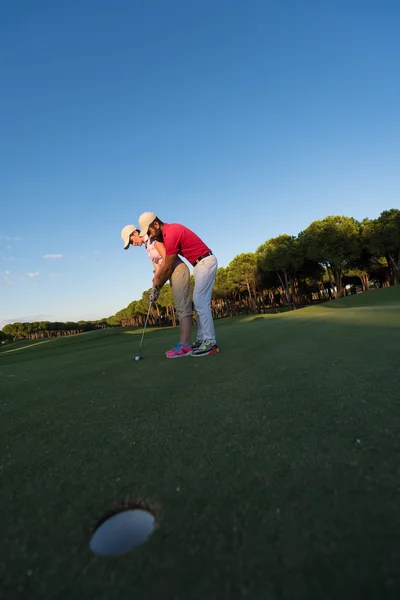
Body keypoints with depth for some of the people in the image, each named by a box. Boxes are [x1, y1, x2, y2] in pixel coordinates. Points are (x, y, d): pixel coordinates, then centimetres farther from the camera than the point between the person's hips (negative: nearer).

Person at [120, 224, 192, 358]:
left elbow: (166, 258, -17)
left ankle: (185, 346, -13)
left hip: (178, 270, -10)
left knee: (182, 308, -13)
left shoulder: (153, 237, -9)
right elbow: (157, 266, 13)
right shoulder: (147, 246, 19)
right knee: (181, 308, 4)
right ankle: (184, 344, 5)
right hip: (173, 273, 10)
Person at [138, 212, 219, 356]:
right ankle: (201, 339, 11)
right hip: (202, 263, 10)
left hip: (206, 262, -10)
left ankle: (210, 343, -10)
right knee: (199, 302, 8)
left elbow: (168, 268, -12)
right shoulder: (169, 230, 12)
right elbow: (165, 261, 18)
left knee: (200, 302, -13)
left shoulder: (171, 235, -20)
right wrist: (156, 279, 16)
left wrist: (157, 287, 0)